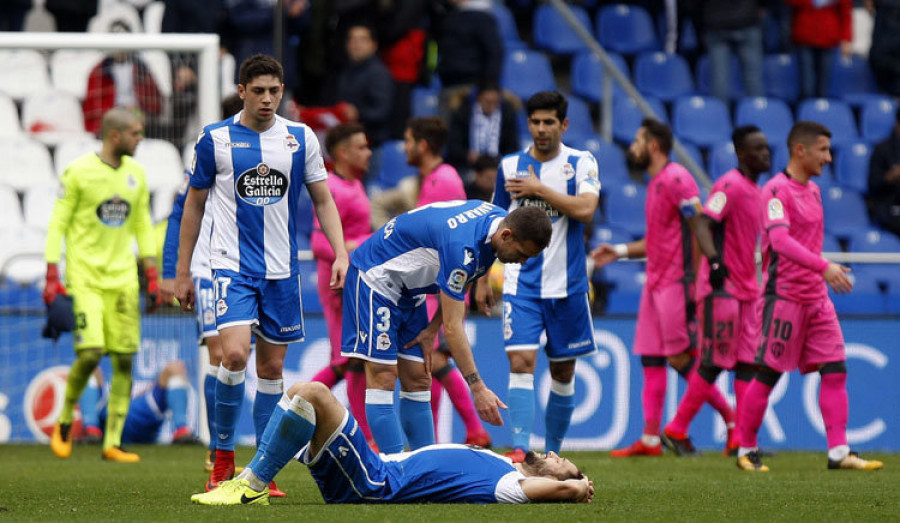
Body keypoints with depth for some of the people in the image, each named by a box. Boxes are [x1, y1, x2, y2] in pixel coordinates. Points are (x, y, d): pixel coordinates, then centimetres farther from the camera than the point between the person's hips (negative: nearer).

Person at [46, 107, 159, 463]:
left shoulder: (135, 173, 10)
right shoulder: (78, 172, -6)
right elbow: (58, 224, -4)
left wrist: (152, 277, 12)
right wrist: (52, 278, -9)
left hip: (122, 277, 5)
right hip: (85, 278, -5)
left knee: (124, 359, -2)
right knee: (90, 352, -15)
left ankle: (113, 443, 2)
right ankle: (65, 423, 10)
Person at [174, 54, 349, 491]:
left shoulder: (301, 138, 4)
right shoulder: (215, 139, -1)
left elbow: (323, 200, 10)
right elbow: (195, 204, 7)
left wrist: (341, 254, -4)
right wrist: (182, 272, 7)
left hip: (281, 270, 3)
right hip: (232, 265, -3)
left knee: (272, 366, 5)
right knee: (234, 354, -20)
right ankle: (223, 458, -5)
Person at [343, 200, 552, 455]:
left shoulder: (499, 217, -8)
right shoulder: (461, 246, -36)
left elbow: (458, 288, 9)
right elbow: (453, 327, -32)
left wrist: (431, 329, 0)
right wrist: (478, 388, -32)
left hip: (408, 289, 9)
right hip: (375, 278, -9)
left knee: (418, 381, 3)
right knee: (382, 377, -14)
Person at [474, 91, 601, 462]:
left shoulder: (581, 163, -1)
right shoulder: (510, 166, 7)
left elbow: (585, 209, -18)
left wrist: (539, 189, -15)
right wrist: (482, 280, 13)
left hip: (567, 285, 0)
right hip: (521, 284, 1)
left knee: (563, 371, 7)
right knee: (521, 362, -15)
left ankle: (552, 454, 20)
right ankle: (520, 450, -20)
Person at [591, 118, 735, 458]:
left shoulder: (676, 179, -12)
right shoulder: (655, 183, 18)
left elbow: (700, 228, -18)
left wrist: (694, 280, -21)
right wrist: (620, 252, 17)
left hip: (676, 283, -10)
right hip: (655, 283, 10)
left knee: (682, 359, -8)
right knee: (651, 360, 6)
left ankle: (730, 418, 3)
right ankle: (650, 439, 6)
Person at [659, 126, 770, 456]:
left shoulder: (756, 190, 17)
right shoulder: (730, 185, -12)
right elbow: (703, 225, -23)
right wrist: (714, 261, -36)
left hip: (747, 289, 9)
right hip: (722, 288, -9)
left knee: (747, 364, 4)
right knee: (714, 363, -6)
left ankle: (742, 440, 4)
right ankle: (676, 430, 5)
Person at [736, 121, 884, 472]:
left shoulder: (813, 190, 15)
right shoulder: (776, 190, -12)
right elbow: (780, 241, -27)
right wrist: (823, 266, -35)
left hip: (816, 297, 8)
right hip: (784, 296, -8)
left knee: (835, 370, -1)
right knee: (768, 375, -1)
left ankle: (838, 452, -2)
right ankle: (746, 450, 10)